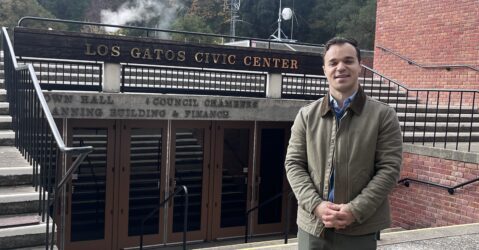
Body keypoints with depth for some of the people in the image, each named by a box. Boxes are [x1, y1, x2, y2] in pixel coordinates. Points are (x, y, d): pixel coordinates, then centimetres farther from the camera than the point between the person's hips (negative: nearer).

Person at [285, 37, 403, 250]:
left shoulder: (383, 115, -1)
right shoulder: (306, 115, 6)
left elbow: (389, 168, -6)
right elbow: (294, 164, 4)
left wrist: (355, 210, -16)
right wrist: (316, 205, -11)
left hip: (359, 230, -2)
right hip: (312, 224, 2)